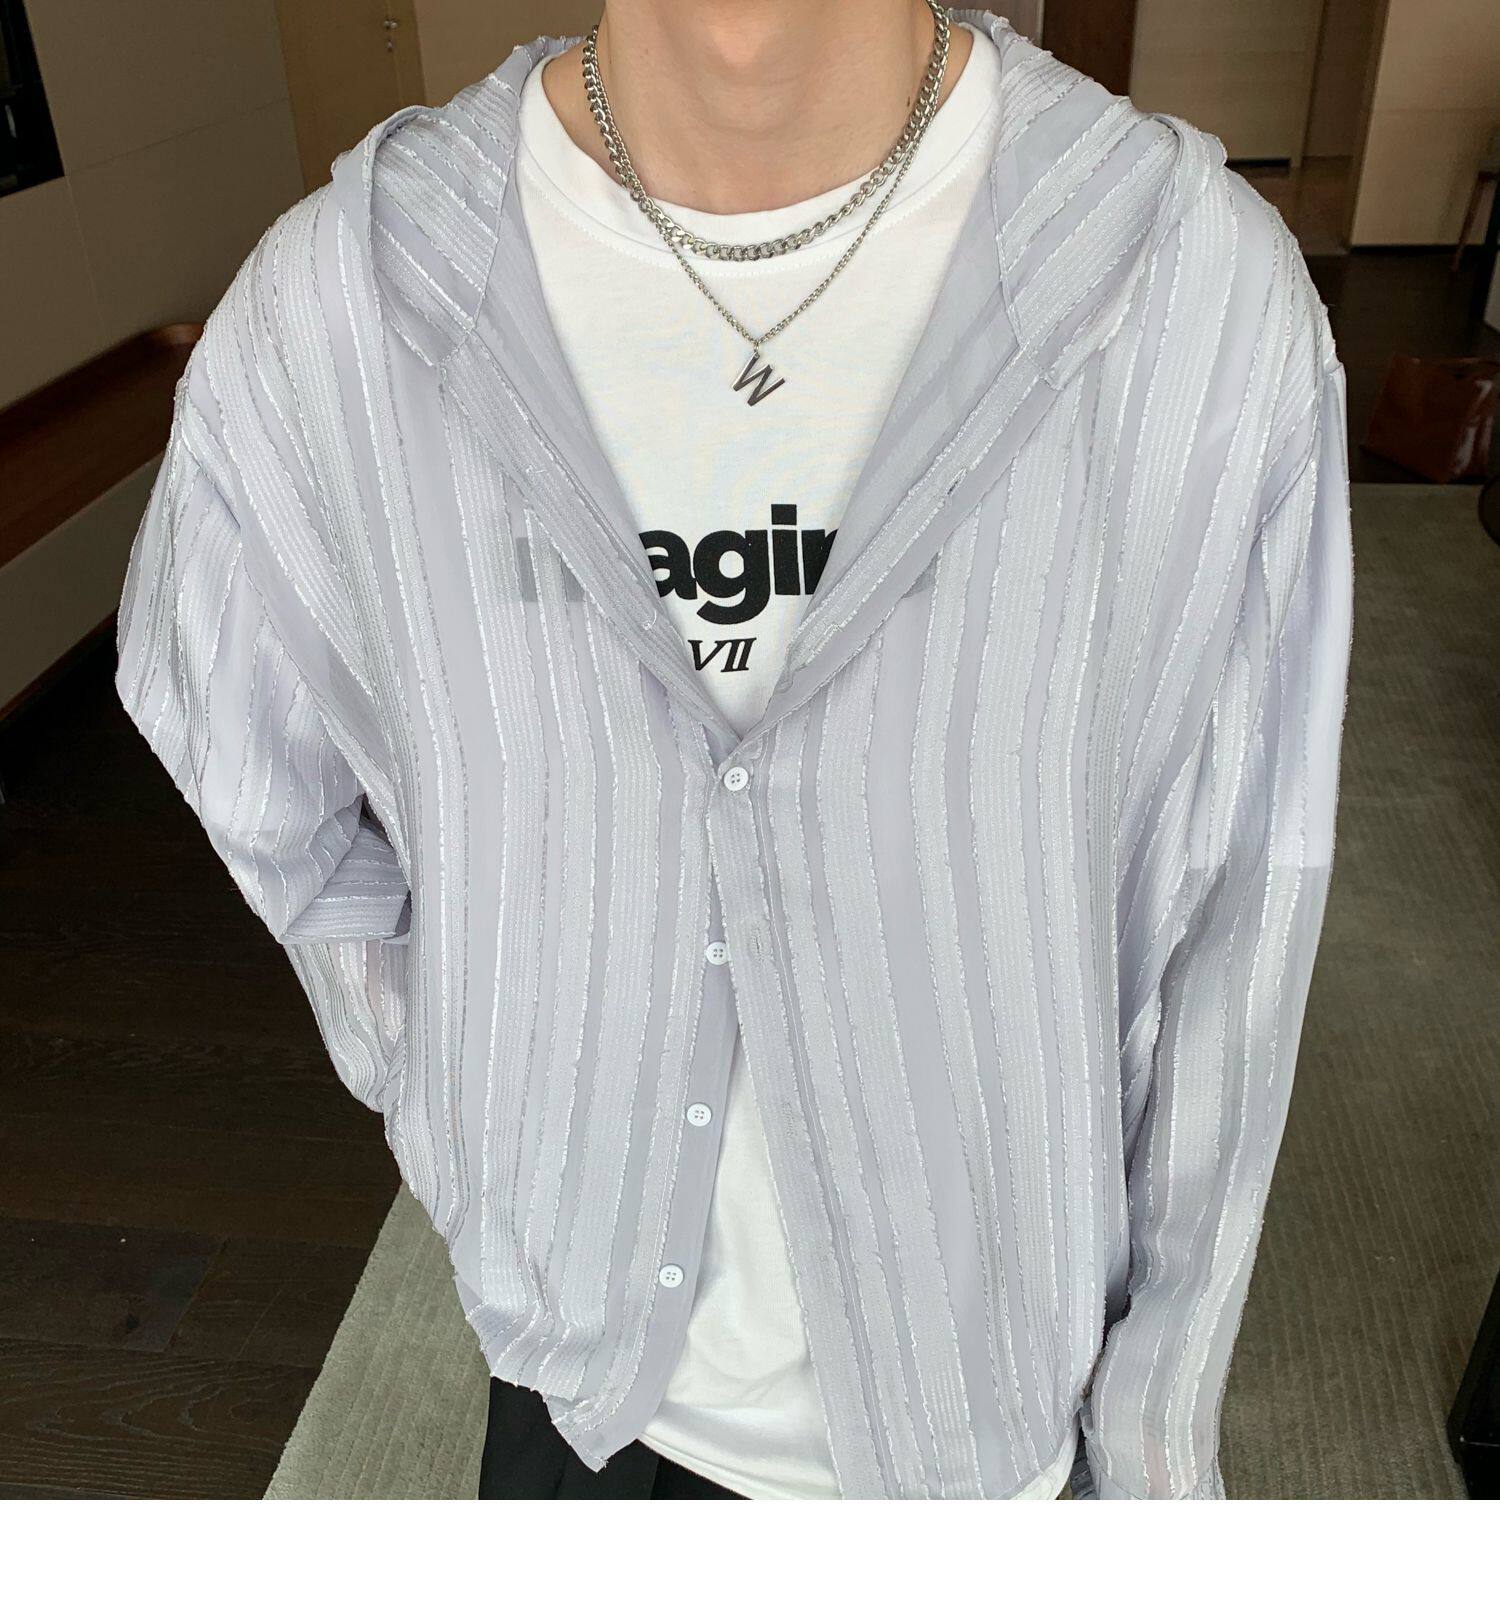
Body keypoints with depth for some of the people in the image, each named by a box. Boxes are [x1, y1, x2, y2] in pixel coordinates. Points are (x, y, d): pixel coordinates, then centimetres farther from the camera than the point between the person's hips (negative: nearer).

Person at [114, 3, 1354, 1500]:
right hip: (580, 1349, 2)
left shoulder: (1209, 293, -21)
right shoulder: (325, 309, -18)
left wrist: (1165, 1404, -1)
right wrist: (434, 1085, 5)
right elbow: (262, 783, 2)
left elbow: (1221, 928, -12)